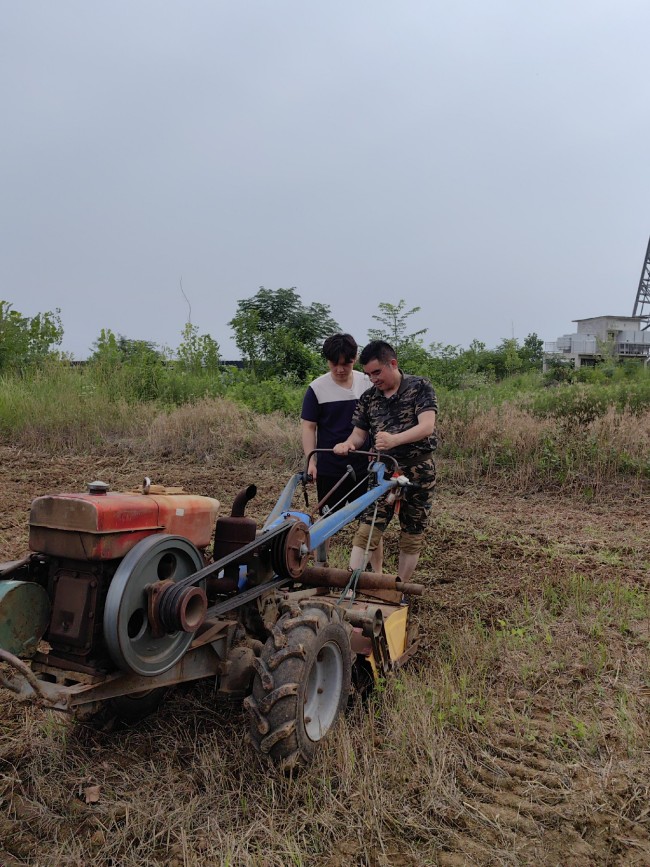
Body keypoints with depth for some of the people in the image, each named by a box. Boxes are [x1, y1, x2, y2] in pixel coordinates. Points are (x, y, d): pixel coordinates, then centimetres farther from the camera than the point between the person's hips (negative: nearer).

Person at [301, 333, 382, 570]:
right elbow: (308, 426, -5)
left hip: (364, 466, 2)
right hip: (329, 468, -2)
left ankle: (377, 574, 18)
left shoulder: (367, 384, 2)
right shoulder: (317, 388, -5)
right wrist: (311, 461, -14)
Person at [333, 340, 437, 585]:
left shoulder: (420, 387, -7)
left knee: (411, 537, 7)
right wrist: (348, 444, -17)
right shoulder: (368, 398, 6)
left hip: (418, 471, -2)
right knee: (366, 530, -8)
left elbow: (427, 426, -19)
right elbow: (359, 433, 8)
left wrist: (394, 440, -37)